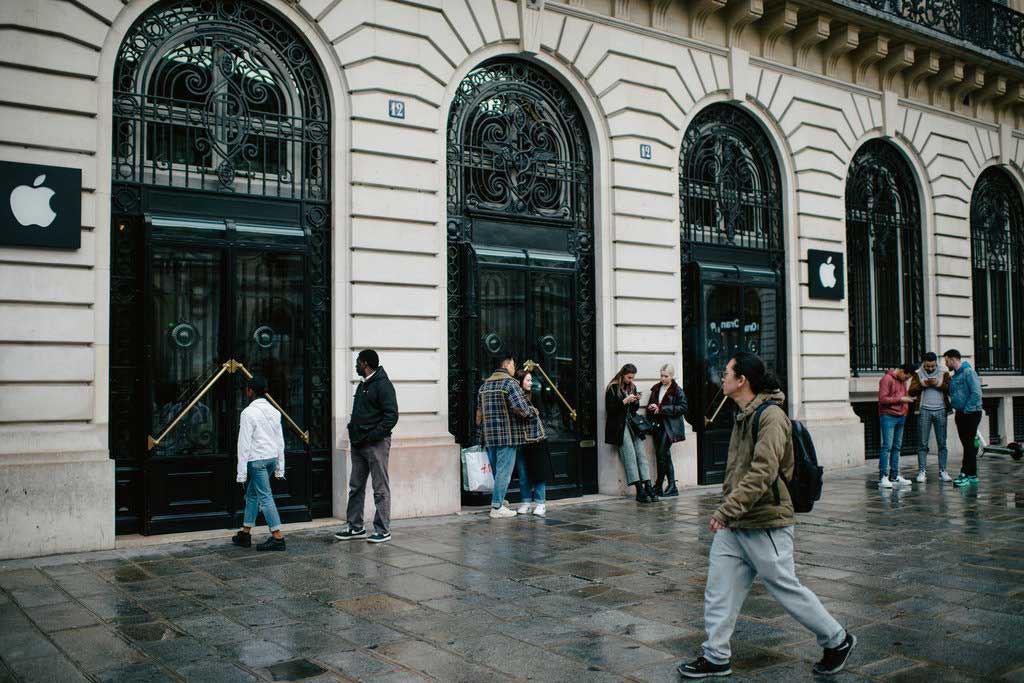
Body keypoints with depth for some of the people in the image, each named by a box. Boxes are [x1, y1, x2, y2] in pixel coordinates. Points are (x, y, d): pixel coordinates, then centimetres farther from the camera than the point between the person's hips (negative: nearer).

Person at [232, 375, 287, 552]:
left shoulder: (249, 413, -12)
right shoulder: (274, 411, 11)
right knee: (251, 494, 19)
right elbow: (280, 441, 12)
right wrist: (279, 468, 17)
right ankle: (245, 534, 25)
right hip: (272, 458, 8)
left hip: (257, 459, -8)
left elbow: (244, 444, -14)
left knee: (265, 497, -6)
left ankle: (277, 537, -8)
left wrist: (241, 472, -10)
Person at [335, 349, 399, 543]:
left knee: (381, 489, -2)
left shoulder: (383, 385, -11)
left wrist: (372, 436, -20)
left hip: (376, 444, -9)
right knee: (355, 487, 13)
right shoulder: (362, 385, 18)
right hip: (358, 444, 9)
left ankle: (383, 531, 4)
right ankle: (355, 527, 22)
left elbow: (391, 416, -18)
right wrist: (353, 431, 9)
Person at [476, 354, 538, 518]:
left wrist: (482, 429, 23)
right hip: (508, 435, -7)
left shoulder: (484, 385, 14)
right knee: (504, 471, -2)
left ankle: (499, 502, 23)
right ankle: (497, 507, -2)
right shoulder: (510, 383, -10)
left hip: (489, 437, 7)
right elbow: (521, 409, -18)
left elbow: (479, 412, 16)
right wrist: (533, 411, 0)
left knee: (496, 471, 16)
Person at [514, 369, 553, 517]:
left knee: (538, 472, 1)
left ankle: (540, 504, 10)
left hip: (537, 440, 0)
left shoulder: (533, 396, 0)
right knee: (523, 474, 8)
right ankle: (526, 502, 20)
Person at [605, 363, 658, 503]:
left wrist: (636, 401, 1)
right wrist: (625, 401, -15)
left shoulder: (632, 387, 17)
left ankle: (648, 487, -9)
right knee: (630, 455, -13)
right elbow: (610, 409, -9)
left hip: (632, 424, 6)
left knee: (641, 454, -5)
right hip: (620, 426, -6)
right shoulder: (613, 388, -3)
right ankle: (640, 490, -15)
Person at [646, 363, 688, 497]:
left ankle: (658, 487, -3)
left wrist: (661, 408, -15)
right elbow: (650, 405, 24)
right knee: (665, 456, 7)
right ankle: (672, 487, 11)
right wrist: (651, 408, -1)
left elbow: (683, 408, -12)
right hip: (658, 425, 6)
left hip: (670, 427, -6)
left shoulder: (677, 391, -4)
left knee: (662, 455, -11)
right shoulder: (656, 389, 15)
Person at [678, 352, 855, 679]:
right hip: (733, 523, 9)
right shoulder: (743, 415, 13)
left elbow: (763, 472, -27)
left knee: (787, 588, 3)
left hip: (764, 523, -9)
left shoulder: (771, 416, -18)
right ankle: (716, 656, 16)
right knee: (719, 589, 6)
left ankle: (838, 640, 23)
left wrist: (727, 509, -30)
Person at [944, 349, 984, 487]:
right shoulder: (954, 376, 15)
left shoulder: (968, 372, -12)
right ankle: (972, 474, 16)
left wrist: (966, 409, -17)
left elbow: (976, 393, -19)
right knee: (967, 444, 11)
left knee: (969, 444, -7)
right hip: (960, 414, 9)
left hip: (970, 413, -9)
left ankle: (966, 474, -7)